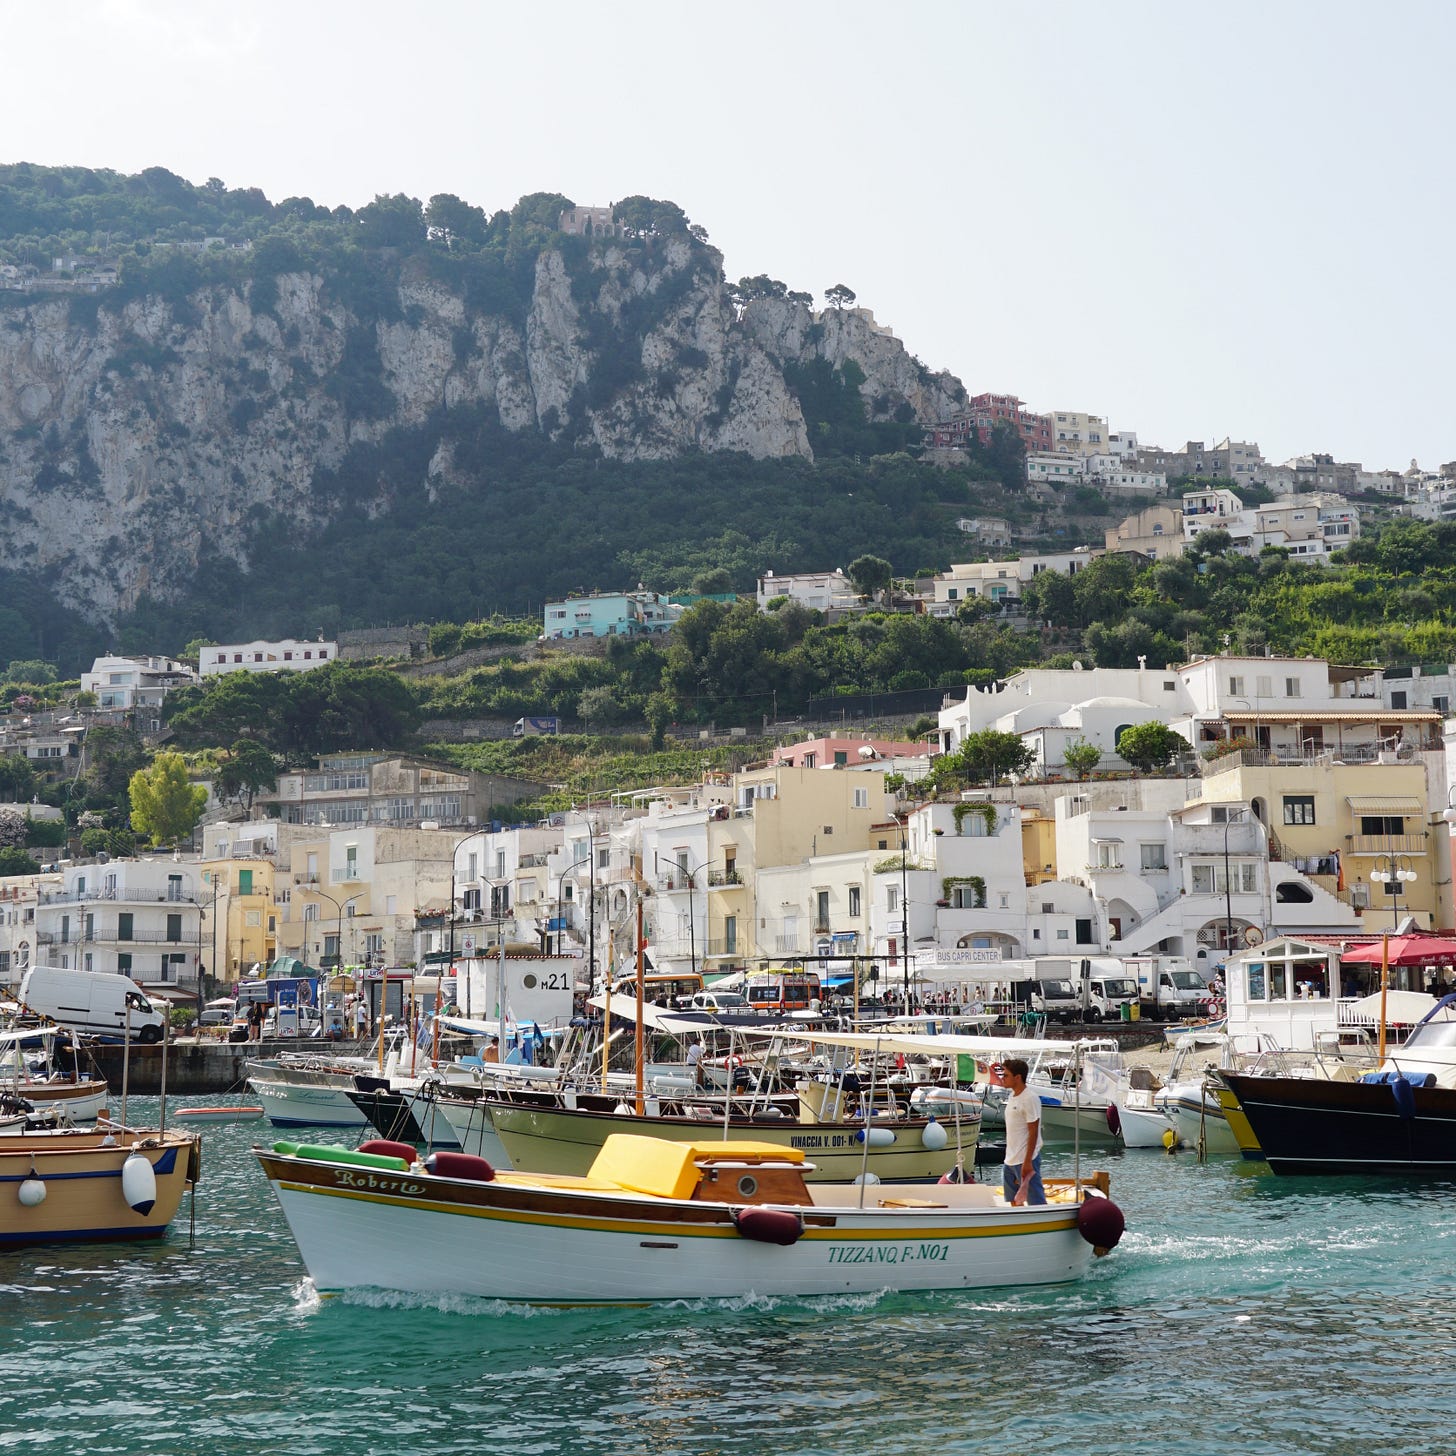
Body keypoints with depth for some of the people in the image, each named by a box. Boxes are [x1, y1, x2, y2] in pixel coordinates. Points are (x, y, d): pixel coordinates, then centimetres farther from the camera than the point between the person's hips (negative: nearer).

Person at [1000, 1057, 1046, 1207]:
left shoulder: (1029, 1099, -16)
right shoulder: (1012, 1096, 12)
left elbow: (1033, 1132, -17)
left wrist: (1027, 1162, -20)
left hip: (1025, 1160, -10)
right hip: (1010, 1161, 10)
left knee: (1036, 1202, -5)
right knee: (1014, 1201, 14)